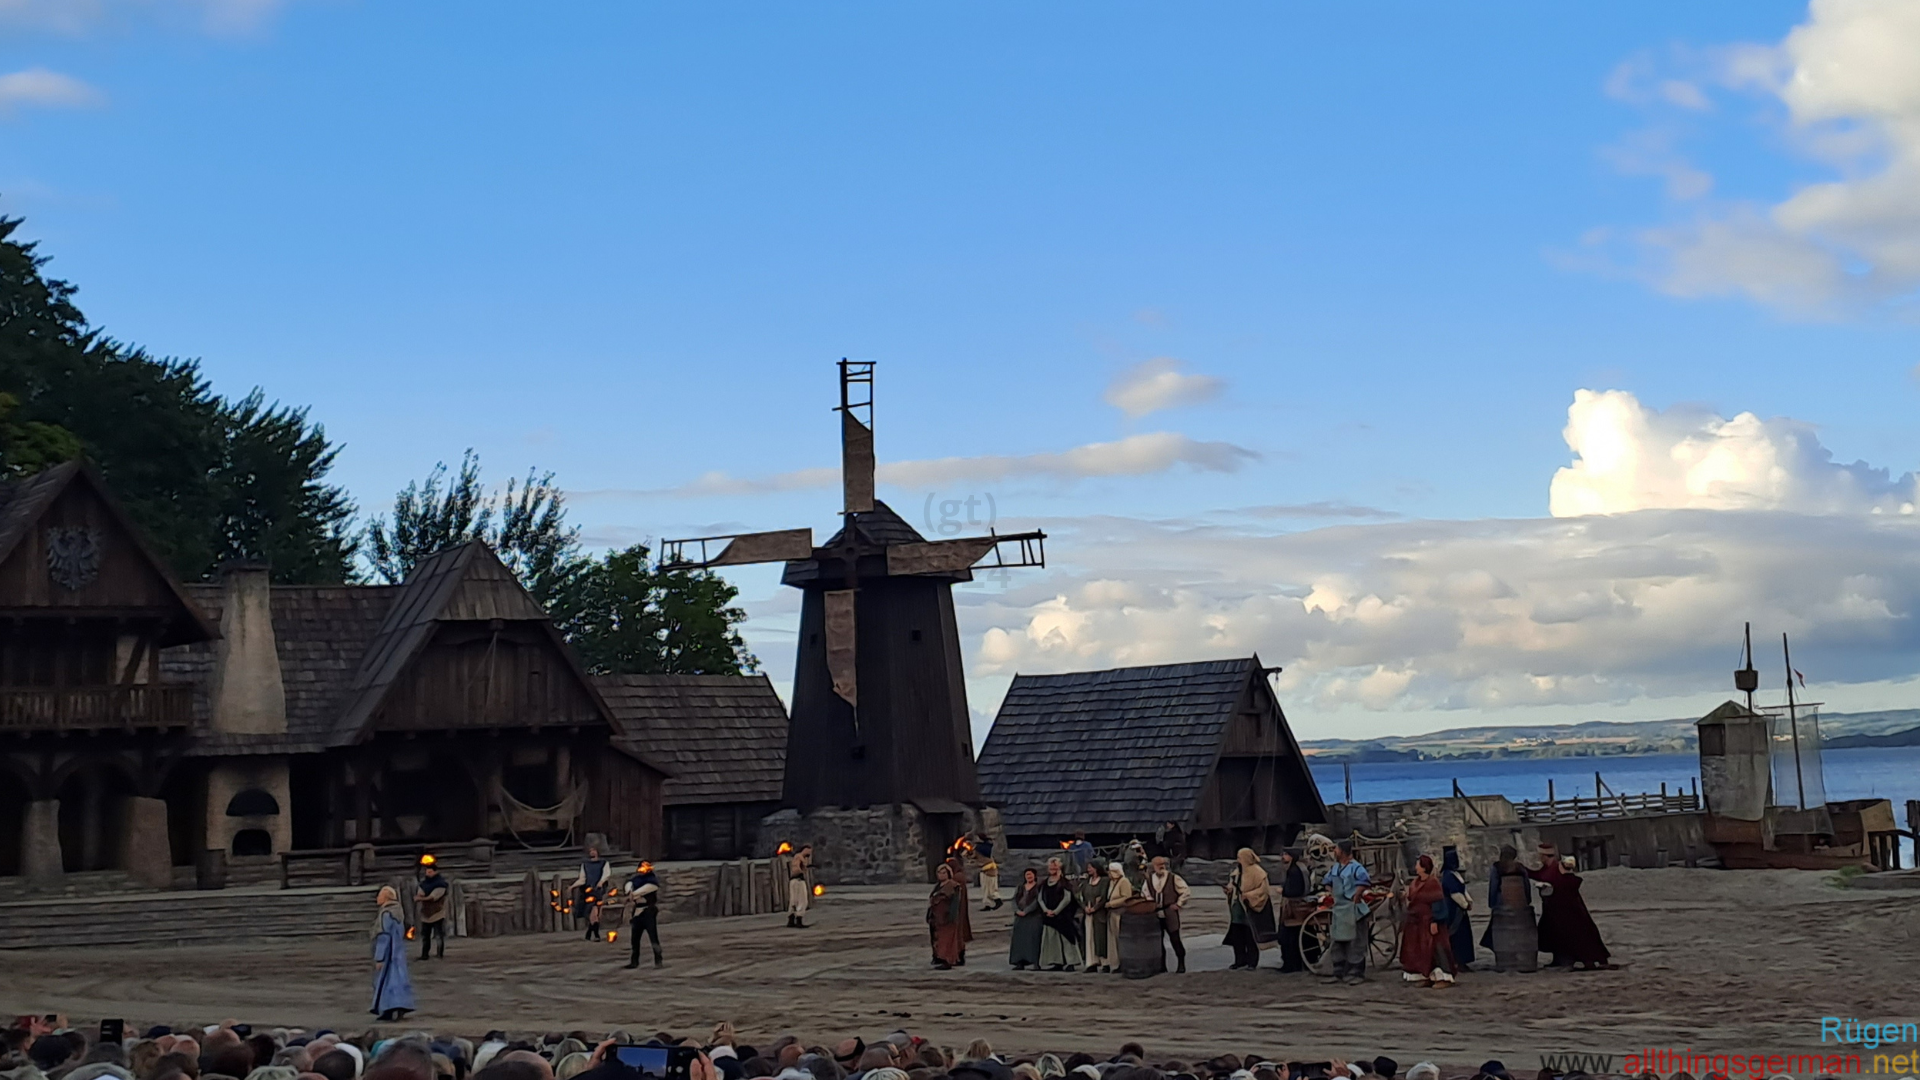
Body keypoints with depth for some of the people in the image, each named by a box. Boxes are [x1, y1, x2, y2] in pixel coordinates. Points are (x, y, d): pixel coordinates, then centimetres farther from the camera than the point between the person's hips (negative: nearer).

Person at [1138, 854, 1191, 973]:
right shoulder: (1149, 880, 7)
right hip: (1155, 915, 4)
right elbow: (1144, 895, 18)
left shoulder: (1173, 878, -5)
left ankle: (1181, 964, 7)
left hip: (1170, 914, -4)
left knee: (1175, 939, -1)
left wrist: (1178, 904, -7)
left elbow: (1187, 892, -4)